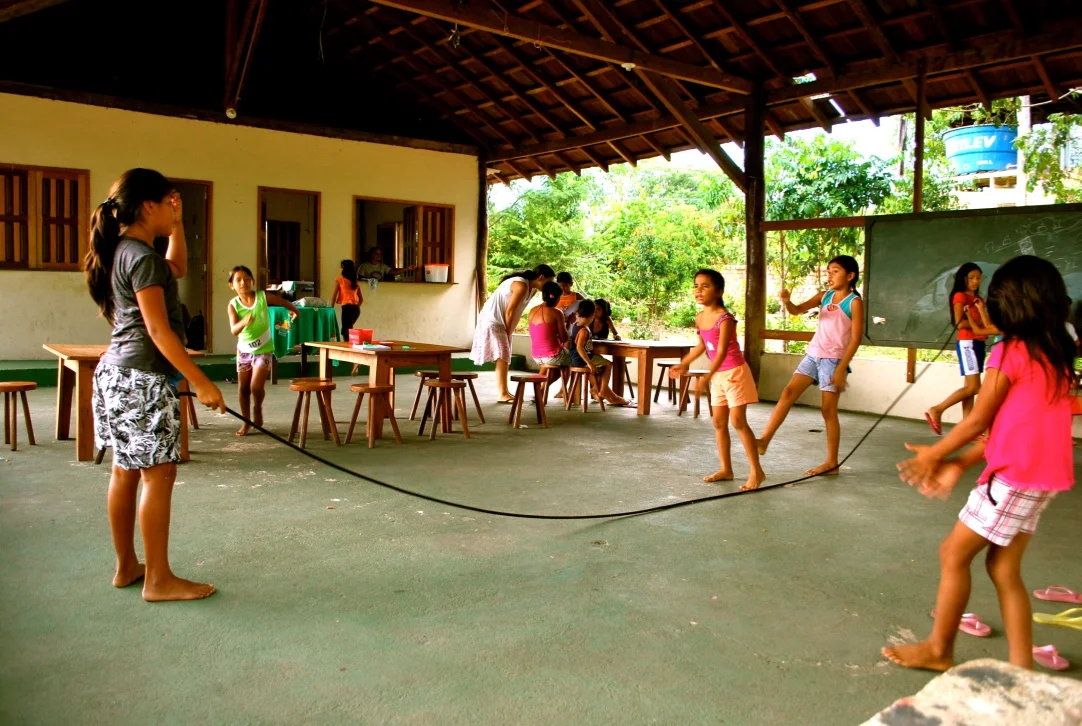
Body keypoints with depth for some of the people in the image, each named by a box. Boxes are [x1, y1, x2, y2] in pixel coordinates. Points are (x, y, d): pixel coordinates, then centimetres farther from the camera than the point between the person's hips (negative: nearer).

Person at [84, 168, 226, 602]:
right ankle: (158, 579, 2)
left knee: (125, 471, 14)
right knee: (159, 473, -5)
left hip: (118, 372, 10)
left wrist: (177, 226, 20)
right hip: (143, 377, -10)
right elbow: (158, 329, -20)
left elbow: (178, 268, 31)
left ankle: (127, 566, 24)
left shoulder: (123, 251, 13)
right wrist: (201, 382, -20)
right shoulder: (141, 256, -16)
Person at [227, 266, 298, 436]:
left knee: (256, 386, -14)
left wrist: (293, 310, 19)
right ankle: (246, 421, 24)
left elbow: (284, 302, 7)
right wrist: (244, 322, -44)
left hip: (264, 349, -2)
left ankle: (258, 409, 17)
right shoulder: (233, 305, -12)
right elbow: (233, 330, -25)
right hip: (244, 350, 2)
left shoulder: (263, 297, -13)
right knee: (243, 388, 9)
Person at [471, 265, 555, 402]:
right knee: (502, 356, -13)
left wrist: (509, 333, 5)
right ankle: (502, 394, -12)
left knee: (505, 357, 10)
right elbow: (509, 312, -21)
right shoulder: (521, 285, -23)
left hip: (501, 322, 10)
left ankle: (504, 392, 15)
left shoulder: (532, 289, 7)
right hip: (492, 321, -10)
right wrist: (508, 333, -11)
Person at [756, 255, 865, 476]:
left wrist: (842, 368, -17)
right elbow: (797, 310, 2)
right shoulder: (824, 296, 9)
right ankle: (764, 440, -3)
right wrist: (786, 301, -22)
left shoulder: (854, 302, -9)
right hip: (813, 355, 6)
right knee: (788, 393, -3)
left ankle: (832, 463, 9)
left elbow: (856, 339, -12)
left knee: (829, 411, -1)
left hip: (833, 360, -6)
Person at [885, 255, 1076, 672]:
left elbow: (978, 422, -7)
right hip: (1042, 475, 8)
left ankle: (938, 650, 16)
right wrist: (958, 465, 10)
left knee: (954, 554, 4)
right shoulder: (1056, 355, 11)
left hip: (1015, 477, -8)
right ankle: (1022, 668, 16)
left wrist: (933, 454, 8)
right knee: (1004, 567, 14)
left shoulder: (1010, 353, -13)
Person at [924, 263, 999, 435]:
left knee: (971, 387, 6)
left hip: (979, 344, 8)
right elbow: (960, 323, -16)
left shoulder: (977, 298, 18)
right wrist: (979, 323, -6)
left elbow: (986, 324, 10)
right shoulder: (960, 296, -5)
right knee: (973, 387, -13)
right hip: (967, 343, -8)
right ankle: (936, 410, -7)